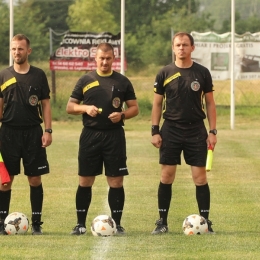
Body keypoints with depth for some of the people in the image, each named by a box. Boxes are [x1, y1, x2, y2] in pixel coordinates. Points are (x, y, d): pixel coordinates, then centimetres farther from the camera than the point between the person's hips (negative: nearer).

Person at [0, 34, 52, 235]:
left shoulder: (38, 75, 4)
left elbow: (45, 104, 5)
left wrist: (48, 131, -3)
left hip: (33, 132, 0)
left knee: (35, 179, 1)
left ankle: (36, 223, 7)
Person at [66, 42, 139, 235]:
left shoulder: (122, 82, 7)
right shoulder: (85, 80, 7)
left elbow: (134, 108, 8)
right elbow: (70, 106, 8)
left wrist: (122, 115, -12)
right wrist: (85, 108, -11)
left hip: (114, 135, 0)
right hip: (90, 135, 0)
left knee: (116, 181, -1)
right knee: (85, 181, 2)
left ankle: (117, 223, 6)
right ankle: (81, 223, 9)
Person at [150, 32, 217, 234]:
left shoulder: (202, 73, 2)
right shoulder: (165, 73, 2)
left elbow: (210, 103, 5)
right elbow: (157, 104, 7)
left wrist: (213, 131, -1)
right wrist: (155, 131, -1)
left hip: (196, 130, 0)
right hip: (171, 130, 1)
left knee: (200, 178, -3)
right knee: (166, 177, 1)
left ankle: (205, 221, 4)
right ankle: (162, 221, 9)